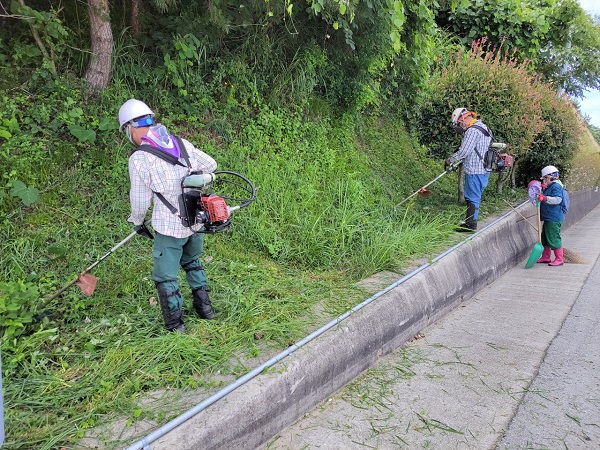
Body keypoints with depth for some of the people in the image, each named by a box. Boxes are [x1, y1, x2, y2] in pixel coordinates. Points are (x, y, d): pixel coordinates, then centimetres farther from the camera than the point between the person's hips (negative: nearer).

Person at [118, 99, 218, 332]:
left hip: (169, 227, -6)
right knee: (192, 261, 28)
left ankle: (175, 326, 19)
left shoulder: (139, 158, -13)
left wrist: (138, 222, 12)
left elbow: (140, 199, -6)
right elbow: (210, 165, 9)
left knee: (165, 276, 10)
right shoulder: (180, 142, 3)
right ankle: (204, 307, 37)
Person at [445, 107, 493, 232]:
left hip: (474, 171, -10)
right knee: (475, 197, 16)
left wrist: (450, 160, -8)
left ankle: (471, 224, 3)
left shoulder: (472, 131, -17)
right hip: (484, 169, 10)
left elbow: (464, 151, -20)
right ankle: (470, 221, 25)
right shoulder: (483, 127, 15)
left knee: (472, 198, -3)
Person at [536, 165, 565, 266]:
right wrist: (542, 192, 19)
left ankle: (559, 259, 1)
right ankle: (546, 257, 25)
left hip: (554, 219, -11)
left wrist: (544, 198, -31)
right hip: (548, 218, 11)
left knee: (553, 238, -7)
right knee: (545, 238, 16)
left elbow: (558, 199, -26)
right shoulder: (549, 187, 18)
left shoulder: (556, 186, -13)